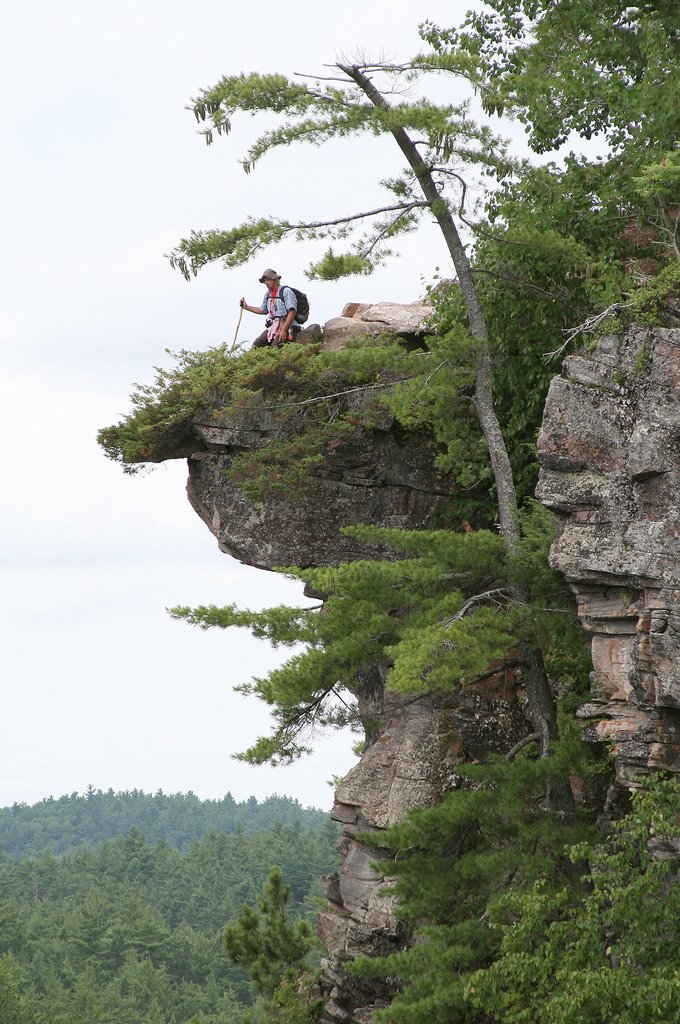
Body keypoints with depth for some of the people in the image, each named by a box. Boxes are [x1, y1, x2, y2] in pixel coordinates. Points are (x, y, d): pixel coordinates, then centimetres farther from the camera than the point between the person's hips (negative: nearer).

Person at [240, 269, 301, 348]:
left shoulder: (286, 291, -10)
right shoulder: (268, 294, 17)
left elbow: (292, 312, -18)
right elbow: (263, 310, 33)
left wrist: (284, 329, -25)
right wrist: (246, 307, 28)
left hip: (285, 326, -8)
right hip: (272, 327, 8)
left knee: (275, 348, -27)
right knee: (255, 346, -7)